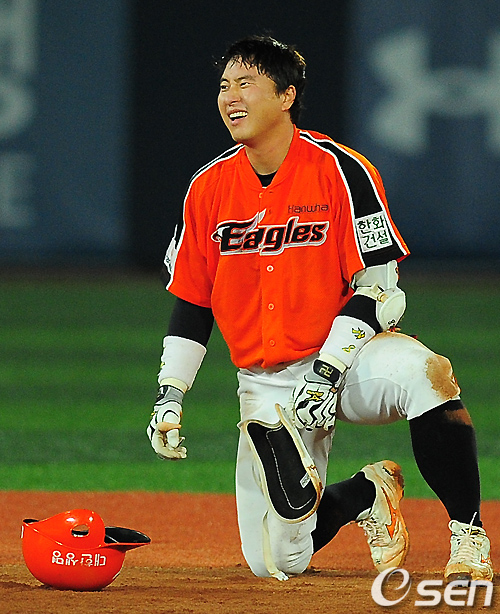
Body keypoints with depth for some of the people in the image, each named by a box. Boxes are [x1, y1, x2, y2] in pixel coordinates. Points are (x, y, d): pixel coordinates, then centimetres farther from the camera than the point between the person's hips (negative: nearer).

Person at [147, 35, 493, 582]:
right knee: (277, 562, -9)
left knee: (424, 374, -39)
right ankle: (366, 494, 23)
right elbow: (191, 300, 11)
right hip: (266, 387, 3)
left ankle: (467, 537, -24)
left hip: (348, 353, -3)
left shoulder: (340, 170, -10)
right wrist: (169, 396, 2)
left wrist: (327, 371, -23)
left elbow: (377, 288, -13)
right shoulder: (210, 187, 3)